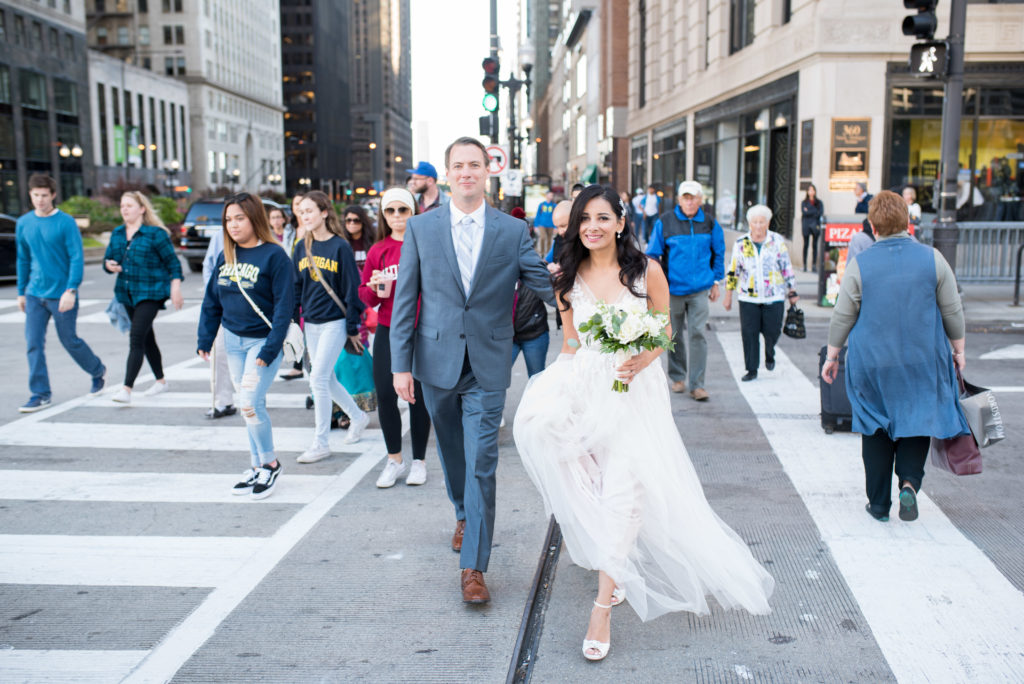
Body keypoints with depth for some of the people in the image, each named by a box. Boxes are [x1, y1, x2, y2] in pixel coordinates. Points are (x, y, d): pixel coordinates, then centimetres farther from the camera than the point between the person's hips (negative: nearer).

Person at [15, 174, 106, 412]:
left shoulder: (66, 223, -9)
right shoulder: (23, 223, 6)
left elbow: (77, 258, -12)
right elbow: (23, 260, 15)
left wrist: (71, 290, -21)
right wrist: (21, 292, 17)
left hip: (61, 295, -4)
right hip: (34, 294, 4)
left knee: (69, 340, 7)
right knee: (33, 344, -1)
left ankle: (97, 371, 33)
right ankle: (40, 394, 6)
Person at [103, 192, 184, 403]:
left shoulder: (156, 233, -8)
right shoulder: (117, 234, 10)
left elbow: (173, 262, -6)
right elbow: (108, 259, 16)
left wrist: (175, 289, -12)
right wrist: (109, 265, -7)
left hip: (150, 292, -7)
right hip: (127, 292, 7)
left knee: (137, 338, -15)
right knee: (146, 338, 17)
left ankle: (127, 389, -18)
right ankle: (161, 380, 31)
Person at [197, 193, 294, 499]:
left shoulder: (274, 255, -12)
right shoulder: (225, 256, 7)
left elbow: (284, 305, -14)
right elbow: (212, 300, 13)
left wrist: (271, 348, -19)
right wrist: (205, 339, 8)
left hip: (262, 340, -6)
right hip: (233, 340, 6)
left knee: (250, 404, -13)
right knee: (251, 405, 12)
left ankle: (270, 464, 7)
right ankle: (257, 466, 22)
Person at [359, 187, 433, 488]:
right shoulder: (378, 251, 8)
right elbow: (365, 296, 12)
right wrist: (374, 288, -9)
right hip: (388, 332, 3)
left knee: (419, 396, 4)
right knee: (385, 394, -1)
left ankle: (419, 461, 19)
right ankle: (394, 460, 17)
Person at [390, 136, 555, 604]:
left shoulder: (513, 231, -1)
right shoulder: (421, 228, 1)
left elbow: (546, 282, -4)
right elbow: (405, 300, 1)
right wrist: (400, 364, -3)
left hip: (487, 367, -2)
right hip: (436, 362, 2)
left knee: (481, 463, -4)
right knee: (453, 453, 19)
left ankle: (474, 566, 4)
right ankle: (464, 515, 47)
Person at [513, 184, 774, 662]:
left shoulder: (646, 272, -2)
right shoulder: (568, 279, 6)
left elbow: (664, 331, 5)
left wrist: (642, 360, -15)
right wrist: (555, 389, 2)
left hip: (634, 389, -2)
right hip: (584, 387, 2)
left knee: (624, 488, -12)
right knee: (536, 419, -28)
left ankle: (603, 605, 2)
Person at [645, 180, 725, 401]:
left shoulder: (710, 223, 3)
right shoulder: (665, 222, -3)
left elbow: (718, 253, 15)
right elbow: (653, 254, 1)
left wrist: (716, 281, 13)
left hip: (700, 290, 0)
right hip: (673, 288, 0)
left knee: (697, 334, -6)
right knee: (674, 335, 11)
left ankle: (697, 384, -1)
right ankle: (677, 378, 28)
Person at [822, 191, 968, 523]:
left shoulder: (859, 264, -6)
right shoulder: (932, 258, -3)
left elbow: (842, 316, -2)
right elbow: (953, 311, 3)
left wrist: (832, 356, 10)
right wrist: (958, 349, 17)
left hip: (872, 362, 0)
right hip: (923, 362, 0)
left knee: (876, 431, 11)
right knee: (917, 421, 15)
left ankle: (879, 504, 17)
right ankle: (910, 481, -7)